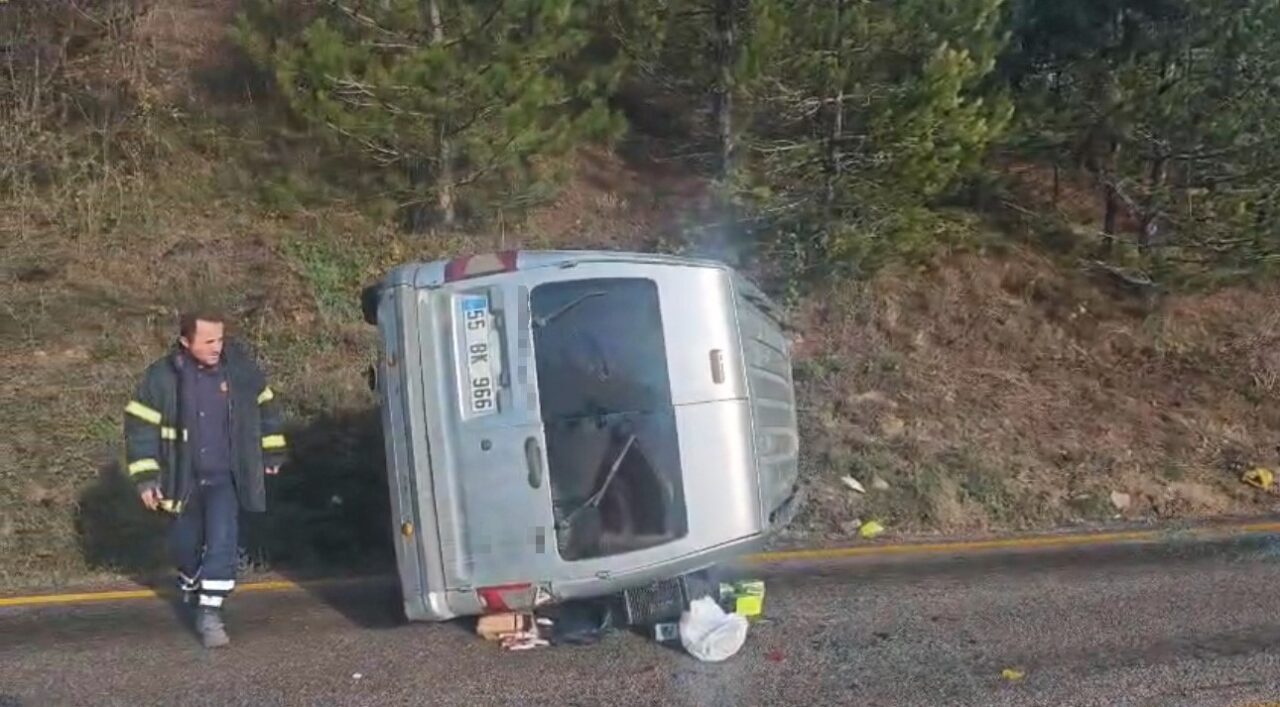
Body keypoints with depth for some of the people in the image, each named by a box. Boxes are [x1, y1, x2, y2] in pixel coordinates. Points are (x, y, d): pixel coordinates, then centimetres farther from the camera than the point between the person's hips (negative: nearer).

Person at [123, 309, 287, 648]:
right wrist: (145, 477, -8)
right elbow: (140, 424, -7)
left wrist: (271, 452, 12)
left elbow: (265, 405, 7)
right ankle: (191, 585, 50)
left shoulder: (241, 368, -9)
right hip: (183, 479, 1)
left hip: (225, 477, 0)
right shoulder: (162, 376, -14)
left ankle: (210, 614, -7)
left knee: (222, 541, -15)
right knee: (185, 544, 18)